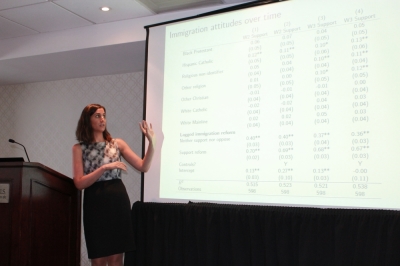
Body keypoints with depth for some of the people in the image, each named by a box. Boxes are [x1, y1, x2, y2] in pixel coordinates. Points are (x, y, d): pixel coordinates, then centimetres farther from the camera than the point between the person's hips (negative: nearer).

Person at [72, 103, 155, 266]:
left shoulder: (118, 144, 9)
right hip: (95, 204, -2)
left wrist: (151, 141, -8)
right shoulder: (79, 148, 3)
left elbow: (143, 167, 3)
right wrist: (105, 168, -17)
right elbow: (79, 183, -7)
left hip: (118, 201, 2)